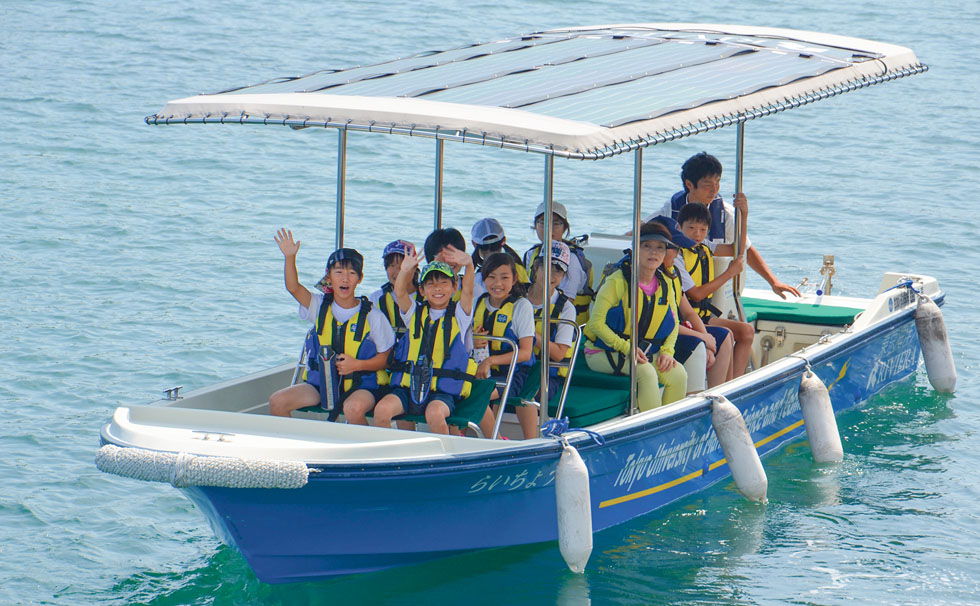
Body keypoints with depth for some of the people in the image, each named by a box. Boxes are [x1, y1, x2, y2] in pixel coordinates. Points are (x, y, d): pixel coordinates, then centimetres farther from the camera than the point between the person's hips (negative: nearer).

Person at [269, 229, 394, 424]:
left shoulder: (372, 316, -7)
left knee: (353, 408, -38)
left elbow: (387, 357, -4)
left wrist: (356, 364, -18)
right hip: (322, 383, 4)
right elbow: (293, 287, -9)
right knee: (277, 401, -12)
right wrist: (289, 257, -23)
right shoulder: (320, 307, 4)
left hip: (362, 386, -4)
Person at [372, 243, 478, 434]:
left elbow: (468, 291, -9)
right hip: (407, 386, 3)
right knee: (382, 409, -25)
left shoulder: (458, 315, 9)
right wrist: (406, 270, -26)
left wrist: (468, 265, -30)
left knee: (435, 413, -34)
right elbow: (400, 292, -4)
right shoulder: (415, 313, 14)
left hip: (444, 391, -2)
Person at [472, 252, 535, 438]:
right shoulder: (480, 303, 10)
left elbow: (525, 353, -12)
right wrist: (473, 343, -5)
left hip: (512, 374, -6)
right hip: (484, 371, 6)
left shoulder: (521, 306, -7)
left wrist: (490, 360, -23)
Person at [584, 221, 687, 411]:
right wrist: (626, 348, -26)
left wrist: (667, 351, -5)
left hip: (645, 353, 6)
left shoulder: (664, 285, 4)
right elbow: (596, 323, -18)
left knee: (678, 374, -18)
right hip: (604, 352, -6)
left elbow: (674, 322, 14)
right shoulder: (617, 282, -15)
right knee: (646, 372, -32)